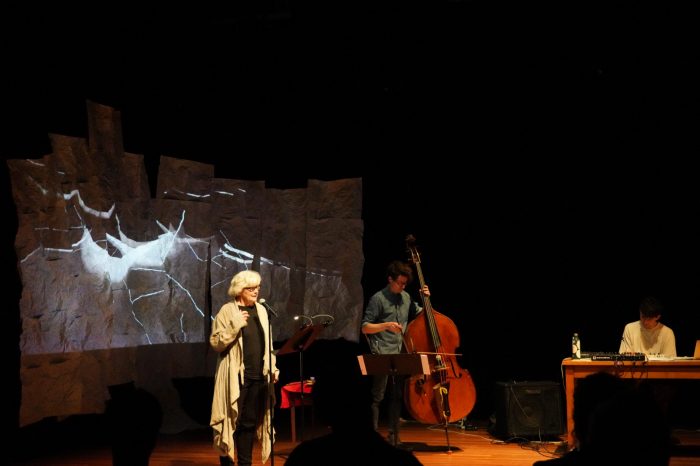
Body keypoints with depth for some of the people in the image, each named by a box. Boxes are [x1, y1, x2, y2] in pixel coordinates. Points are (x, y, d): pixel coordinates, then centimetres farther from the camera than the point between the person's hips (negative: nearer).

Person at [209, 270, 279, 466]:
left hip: (258, 376, 5)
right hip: (236, 377, -5)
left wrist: (273, 368, 10)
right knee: (232, 421, 0)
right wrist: (235, 327, -21)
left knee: (250, 422, 8)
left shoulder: (261, 310, 12)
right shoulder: (227, 311, -5)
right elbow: (216, 343, -9)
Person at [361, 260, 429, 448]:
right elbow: (365, 328, -8)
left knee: (397, 396, 11)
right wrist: (386, 325, -21)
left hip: (400, 353, 6)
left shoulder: (406, 298, 12)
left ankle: (393, 437, 19)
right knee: (378, 396, -5)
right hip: (382, 354, -6)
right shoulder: (378, 299, -6)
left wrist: (426, 299, 7)